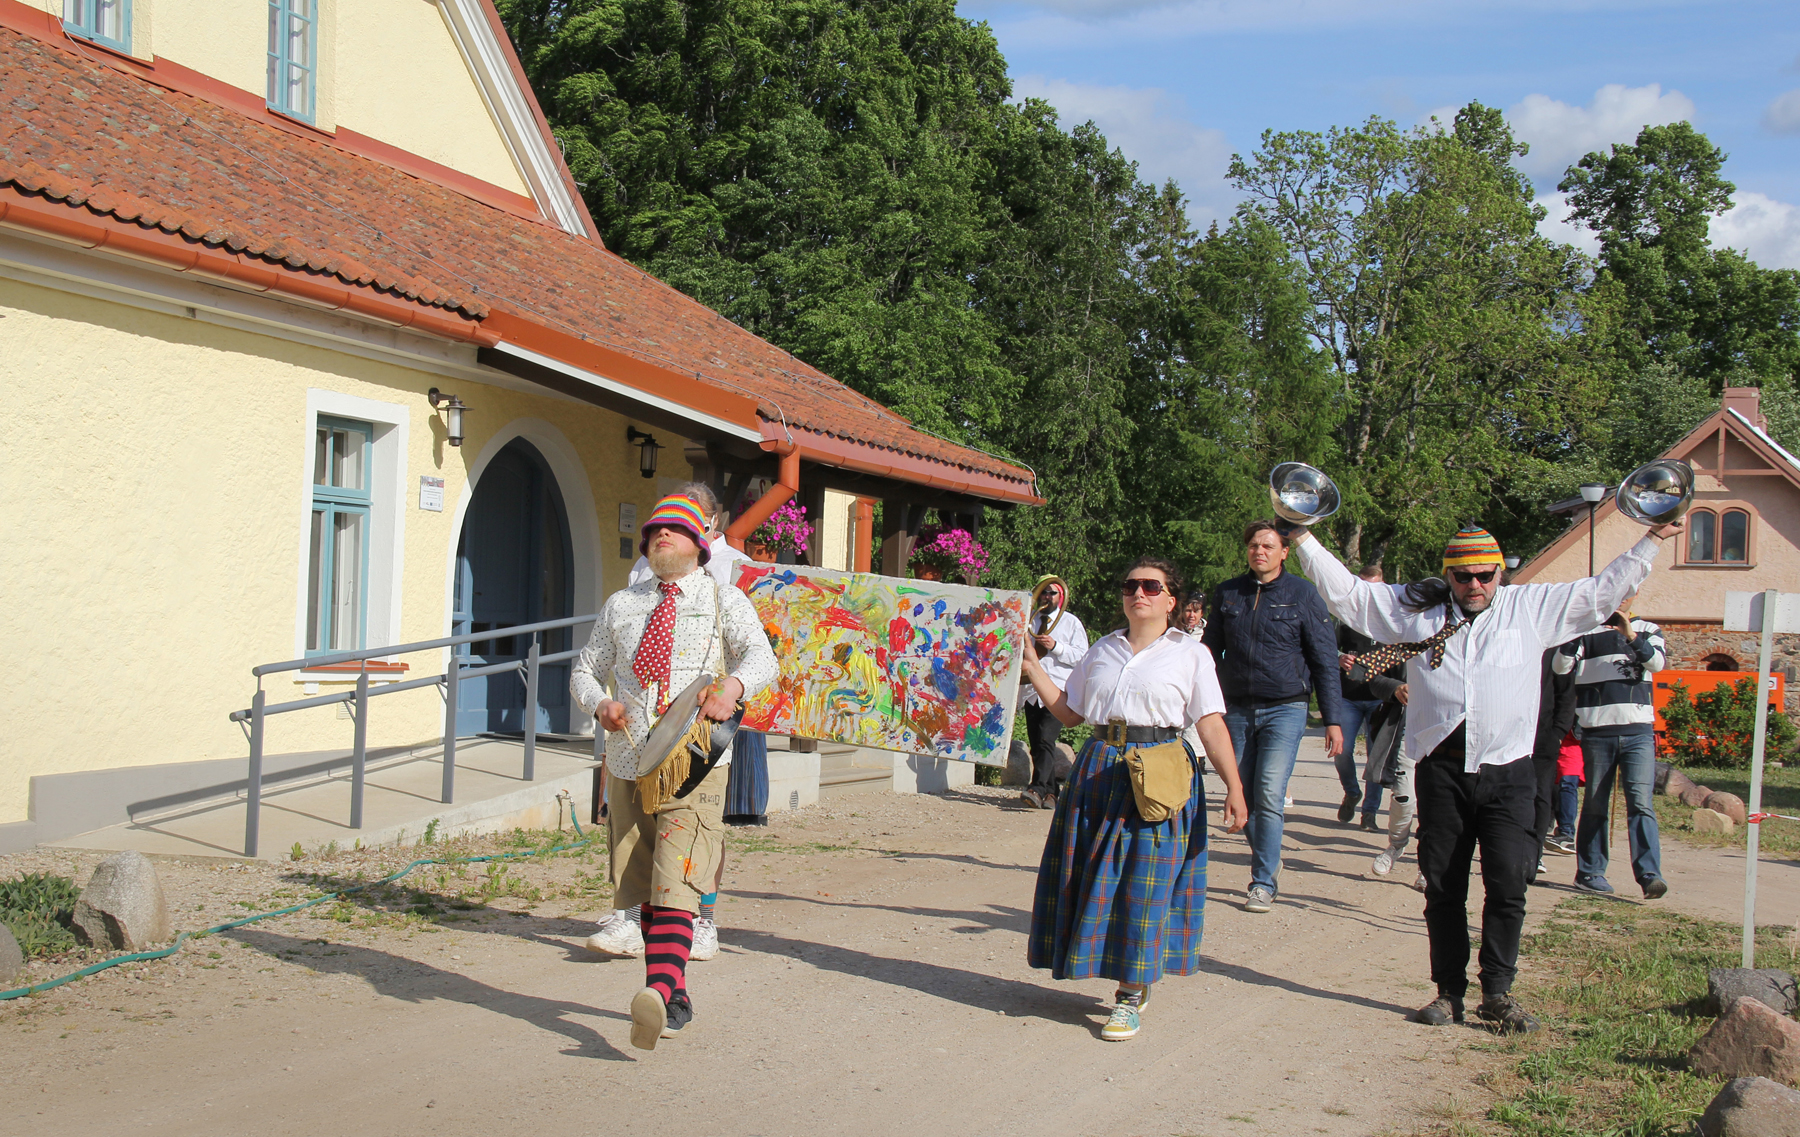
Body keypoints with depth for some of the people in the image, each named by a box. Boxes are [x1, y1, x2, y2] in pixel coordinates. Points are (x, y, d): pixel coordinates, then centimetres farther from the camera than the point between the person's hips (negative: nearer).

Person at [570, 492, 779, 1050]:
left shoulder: (723, 600, 6)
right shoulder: (621, 606, 16)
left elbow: (761, 657, -9)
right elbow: (584, 670, 19)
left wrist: (734, 685, -32)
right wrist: (600, 703, -5)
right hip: (628, 760, 4)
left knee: (676, 881, -19)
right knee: (645, 888, 8)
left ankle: (660, 994, -32)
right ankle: (675, 1000, 19)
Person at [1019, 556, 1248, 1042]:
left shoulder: (1190, 654, 3)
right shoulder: (1102, 651, 15)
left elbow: (1212, 725, -3)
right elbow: (1069, 713, 15)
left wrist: (1234, 787, -10)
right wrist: (1033, 667, 11)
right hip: (1099, 770, 4)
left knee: (1144, 884, -5)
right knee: (1096, 877, 5)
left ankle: (1130, 998, 4)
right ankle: (1131, 976, 22)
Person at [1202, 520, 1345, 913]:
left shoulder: (1302, 594, -1)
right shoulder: (1227, 593, 8)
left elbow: (1324, 660, 1)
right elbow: (1210, 651, 15)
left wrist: (1333, 719, -4)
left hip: (1284, 709, -3)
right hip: (1236, 708, 4)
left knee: (1269, 797, -12)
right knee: (1242, 797, 5)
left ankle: (1264, 883, -2)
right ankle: (1269, 861, 27)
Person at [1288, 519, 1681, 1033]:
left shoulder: (1532, 607, 10)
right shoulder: (1414, 609, 10)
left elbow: (1603, 591, 14)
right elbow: (1345, 591, 13)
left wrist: (1651, 540, 12)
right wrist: (1305, 538, 9)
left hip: (1507, 773, -1)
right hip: (1441, 771, 1)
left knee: (1508, 885, -7)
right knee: (1442, 889, 5)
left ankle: (1498, 992, 5)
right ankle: (1449, 991, 15)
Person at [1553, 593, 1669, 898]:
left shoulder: (1647, 631, 12)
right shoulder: (1588, 630, 7)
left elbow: (1658, 662, -8)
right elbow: (1562, 666, -6)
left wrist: (1632, 636, -25)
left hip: (1638, 732, 0)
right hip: (1597, 732, 0)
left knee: (1641, 802, -10)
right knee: (1595, 805, 6)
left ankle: (1650, 875, -15)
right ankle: (1589, 872, 15)